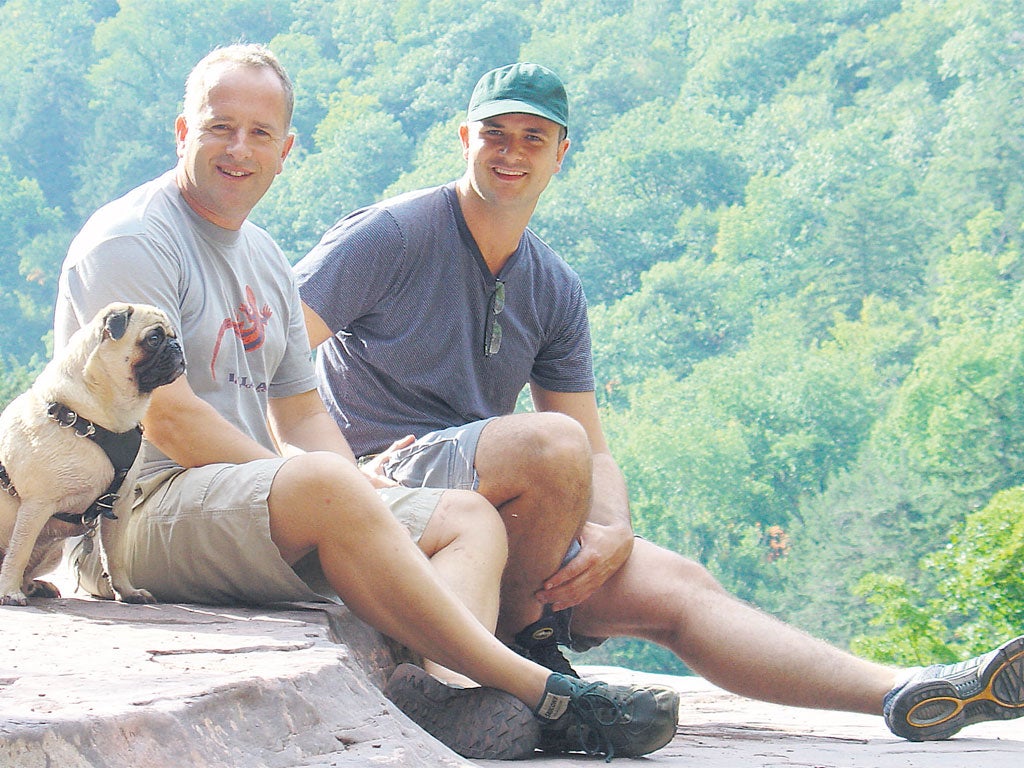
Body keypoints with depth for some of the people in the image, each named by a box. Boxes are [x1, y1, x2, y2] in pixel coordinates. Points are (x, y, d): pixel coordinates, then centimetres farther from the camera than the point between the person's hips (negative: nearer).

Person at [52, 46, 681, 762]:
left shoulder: (265, 259, 20)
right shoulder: (129, 240, -7)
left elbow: (301, 414, 19)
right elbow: (167, 417, -16)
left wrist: (362, 492, -2)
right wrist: (305, 485, -16)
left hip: (255, 509, 9)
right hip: (136, 511, -9)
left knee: (472, 518, -3)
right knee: (323, 485, -36)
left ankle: (451, 686, -37)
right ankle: (544, 693, -34)